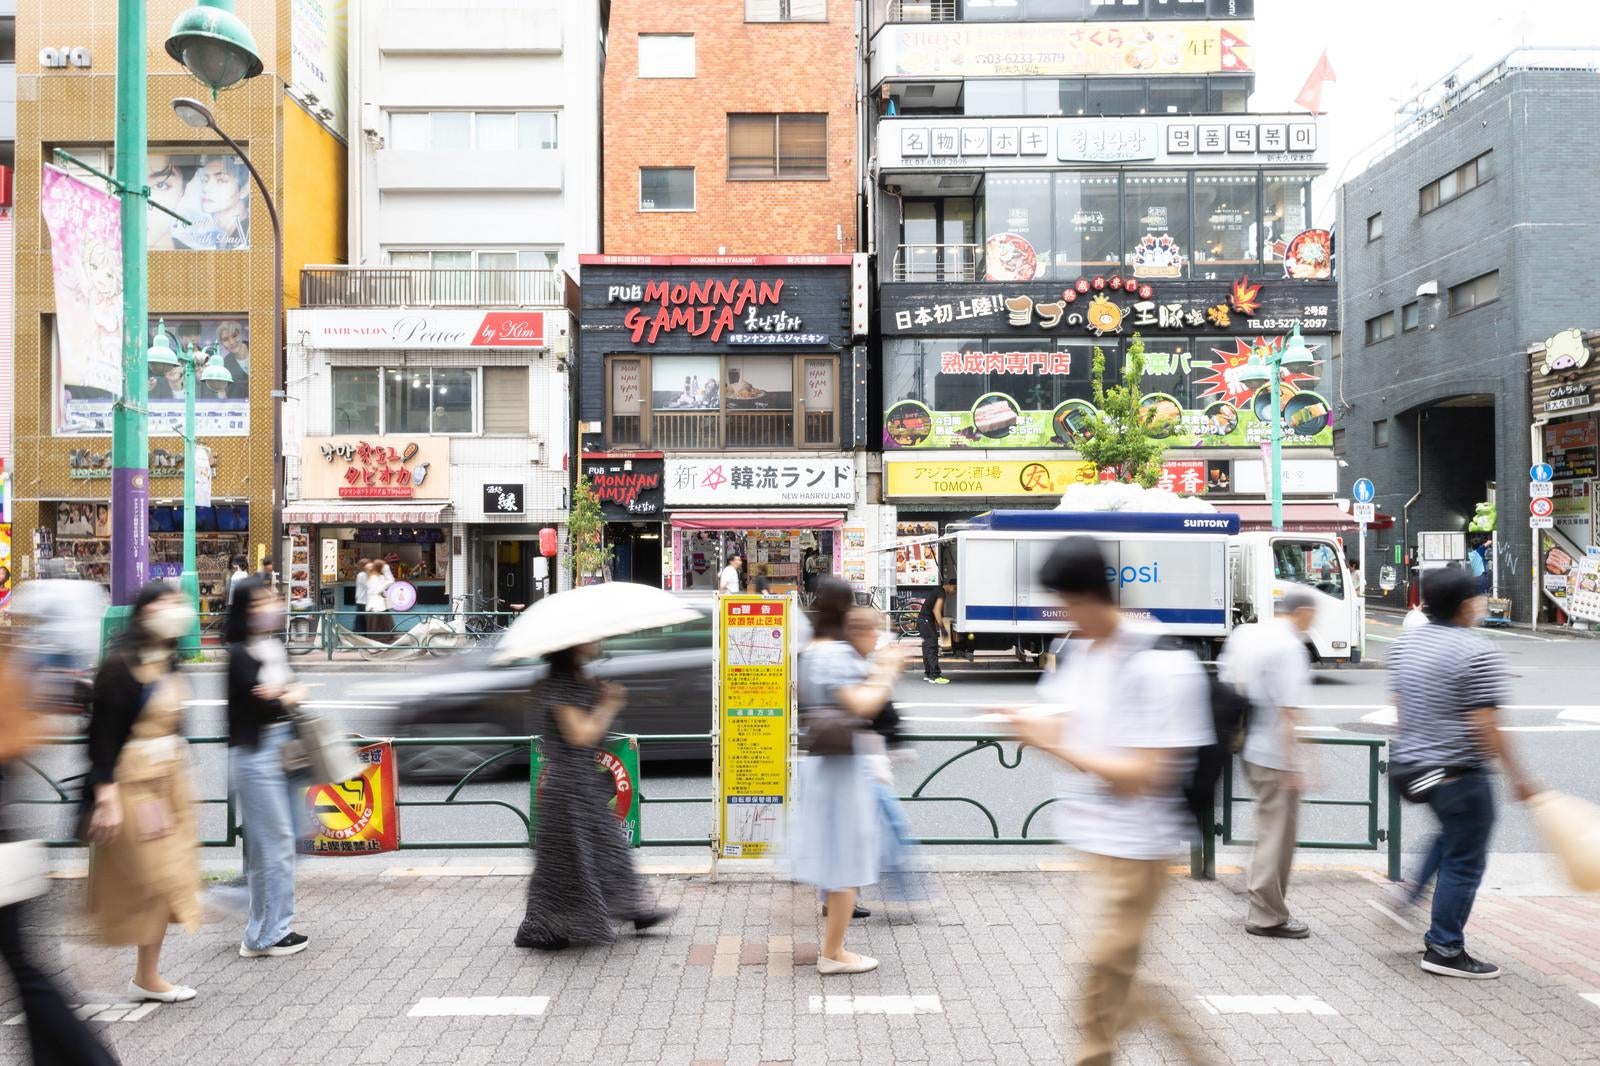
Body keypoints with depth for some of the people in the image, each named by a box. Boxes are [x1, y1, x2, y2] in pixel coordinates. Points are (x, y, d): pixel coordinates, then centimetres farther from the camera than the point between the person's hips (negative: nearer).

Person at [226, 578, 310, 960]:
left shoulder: (275, 647, 13)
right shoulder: (240, 654, -11)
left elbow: (294, 689, 10)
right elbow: (262, 706, -18)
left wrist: (281, 692, -11)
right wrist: (293, 695, -1)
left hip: (282, 748, 8)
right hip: (255, 753, -8)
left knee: (284, 840, 13)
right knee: (273, 843, -4)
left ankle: (275, 927, 24)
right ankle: (265, 936, 6)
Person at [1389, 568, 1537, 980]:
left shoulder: (1406, 643, 6)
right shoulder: (1476, 652, -18)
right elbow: (1485, 724, -20)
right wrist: (1516, 775, -13)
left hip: (1410, 766, 8)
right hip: (1458, 773, -8)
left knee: (1453, 834, 30)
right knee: (1464, 861, 5)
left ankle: (1416, 889, 22)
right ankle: (1444, 950, 12)